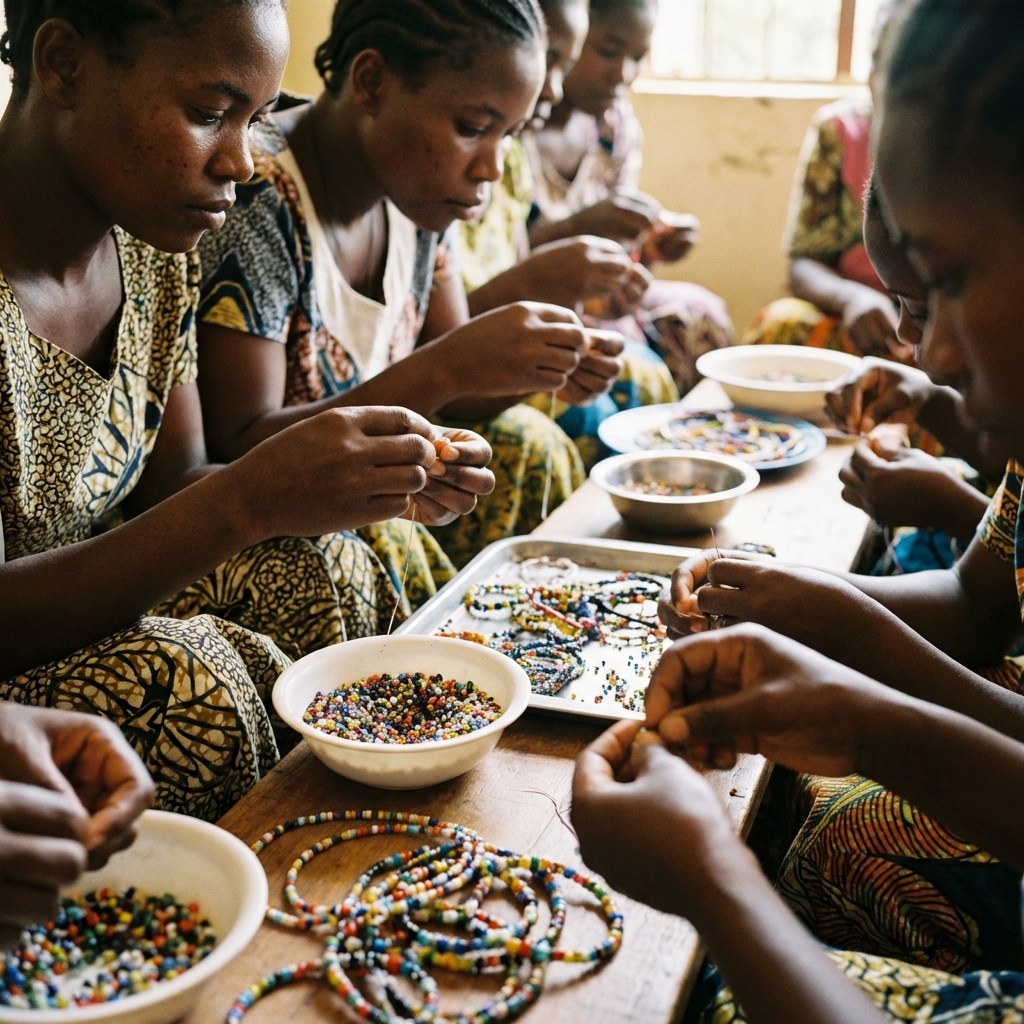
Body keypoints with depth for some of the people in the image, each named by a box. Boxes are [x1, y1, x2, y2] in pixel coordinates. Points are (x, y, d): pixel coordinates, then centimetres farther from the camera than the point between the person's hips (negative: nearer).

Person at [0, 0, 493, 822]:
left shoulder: (154, 245, -2)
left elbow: (171, 488, 3)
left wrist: (387, 482, -12)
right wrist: (249, 501, -35)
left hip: (75, 606, 7)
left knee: (333, 570, -8)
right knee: (187, 683, -29)